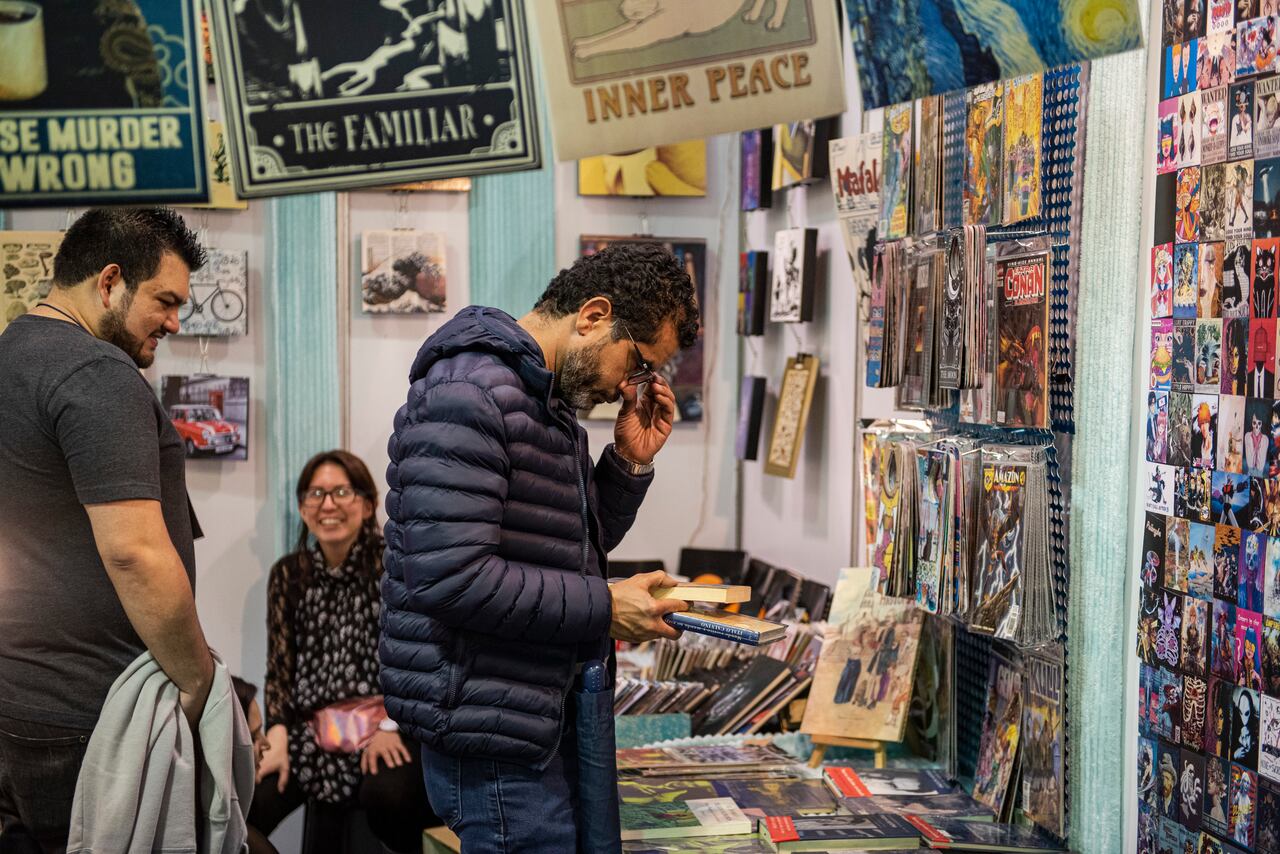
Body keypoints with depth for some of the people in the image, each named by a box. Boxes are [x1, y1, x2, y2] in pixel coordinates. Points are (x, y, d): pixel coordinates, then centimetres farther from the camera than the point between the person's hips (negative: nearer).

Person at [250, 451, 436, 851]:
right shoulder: (288, 573, 10)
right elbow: (279, 667, 7)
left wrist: (388, 725, -18)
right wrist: (277, 739, -9)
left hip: (384, 726, -3)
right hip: (311, 727, 3)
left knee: (389, 794, -34)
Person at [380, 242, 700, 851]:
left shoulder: (554, 399, 13)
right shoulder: (468, 392, -18)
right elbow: (451, 577, -27)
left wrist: (630, 462, 5)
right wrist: (605, 608, -19)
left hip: (562, 705, 10)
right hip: (494, 730, -10)